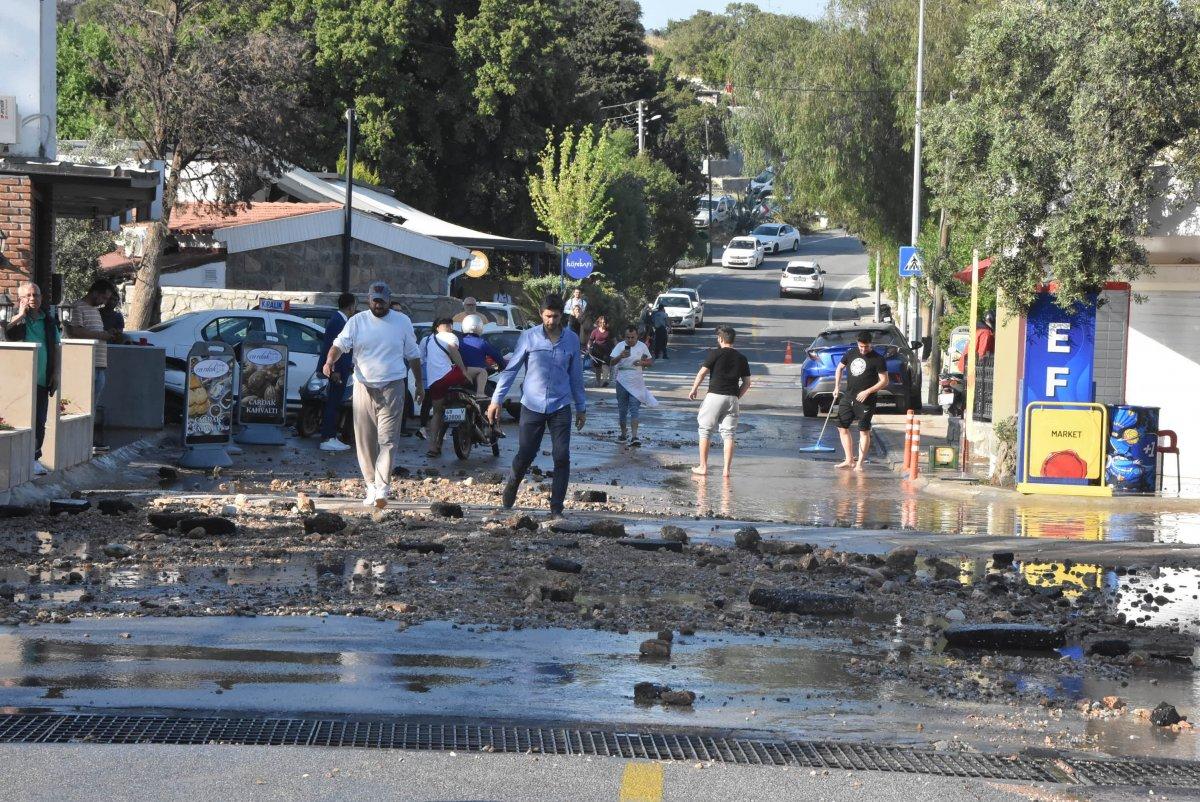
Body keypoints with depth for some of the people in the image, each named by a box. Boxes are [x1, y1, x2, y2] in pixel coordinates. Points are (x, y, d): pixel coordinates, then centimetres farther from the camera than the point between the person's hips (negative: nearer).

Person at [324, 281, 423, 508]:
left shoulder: (402, 322, 7)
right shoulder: (356, 322, 5)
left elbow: (413, 355, 15)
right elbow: (340, 344, -5)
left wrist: (419, 384, 16)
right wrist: (330, 360, -26)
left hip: (392, 388, -2)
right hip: (364, 387, 2)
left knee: (387, 440, -10)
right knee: (365, 441, 4)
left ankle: (381, 489, -15)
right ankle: (371, 487, 14)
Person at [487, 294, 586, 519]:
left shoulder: (571, 340, 4)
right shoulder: (528, 337, -3)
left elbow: (576, 375, 13)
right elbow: (511, 369, 1)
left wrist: (581, 407, 15)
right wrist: (496, 400, -3)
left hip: (560, 407, 2)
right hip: (532, 406, -2)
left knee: (562, 458, -5)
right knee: (525, 456, 3)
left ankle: (556, 508, 2)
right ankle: (509, 495, 29)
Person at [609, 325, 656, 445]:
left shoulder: (642, 346, 3)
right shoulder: (620, 346, 0)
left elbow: (650, 362, 11)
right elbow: (611, 362, -6)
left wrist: (642, 363, -10)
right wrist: (620, 356, -25)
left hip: (636, 383, -1)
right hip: (622, 382, 1)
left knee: (634, 410, -9)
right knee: (622, 409, 11)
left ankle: (634, 437, -16)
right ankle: (623, 433, 26)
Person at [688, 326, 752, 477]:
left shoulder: (715, 354, -4)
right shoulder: (741, 358, 9)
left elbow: (702, 373, -5)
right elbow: (747, 383, 10)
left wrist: (694, 390, 9)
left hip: (715, 395, -4)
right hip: (732, 398, 4)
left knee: (705, 431, 6)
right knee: (728, 434, 6)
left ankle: (703, 467, 6)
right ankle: (727, 469, 1)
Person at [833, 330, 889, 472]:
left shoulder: (877, 359, -9)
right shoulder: (851, 353, 6)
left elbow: (884, 381, -9)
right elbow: (840, 368, 21)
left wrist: (867, 392, -18)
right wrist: (837, 387, 10)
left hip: (866, 400, -6)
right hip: (848, 397, 6)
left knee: (864, 431, -4)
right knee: (842, 427, 5)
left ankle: (859, 463, 1)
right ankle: (849, 460, 14)